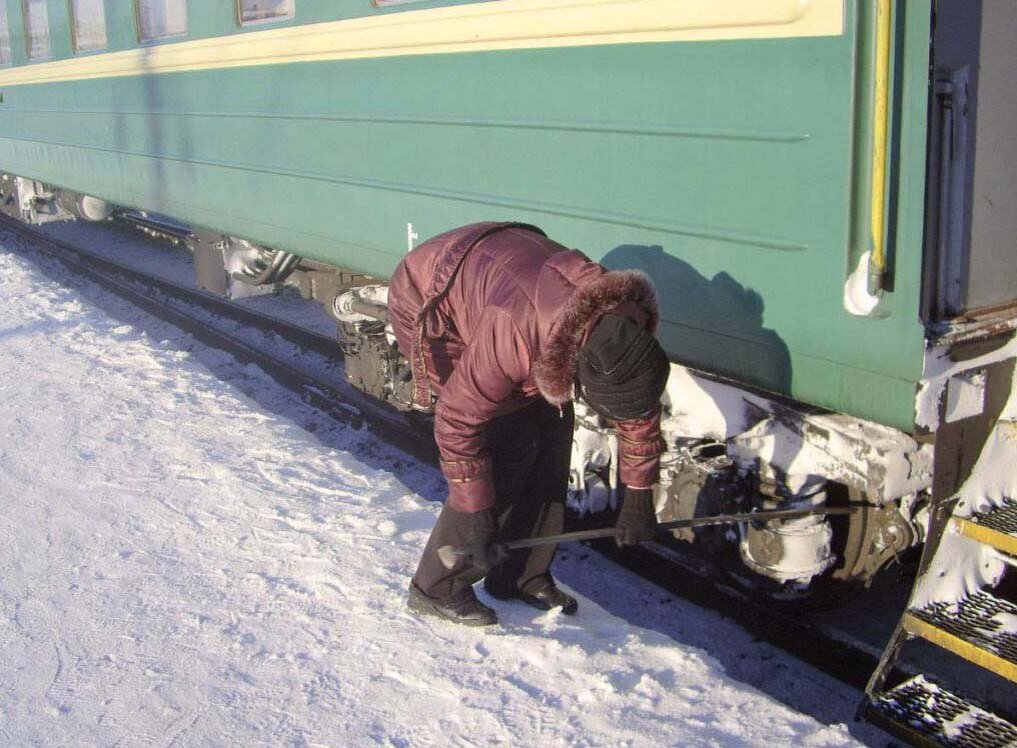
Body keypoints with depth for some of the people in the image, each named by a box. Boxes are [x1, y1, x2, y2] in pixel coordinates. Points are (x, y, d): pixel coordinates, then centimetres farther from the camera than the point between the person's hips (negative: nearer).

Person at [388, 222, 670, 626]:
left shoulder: (626, 324, -21)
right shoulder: (512, 335, -43)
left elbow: (640, 411, -4)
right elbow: (458, 422, -32)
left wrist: (638, 499, 0)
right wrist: (478, 519, -25)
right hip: (429, 306, -7)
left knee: (551, 430, -1)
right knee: (508, 446, -16)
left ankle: (520, 575, 14)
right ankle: (437, 589, -4)